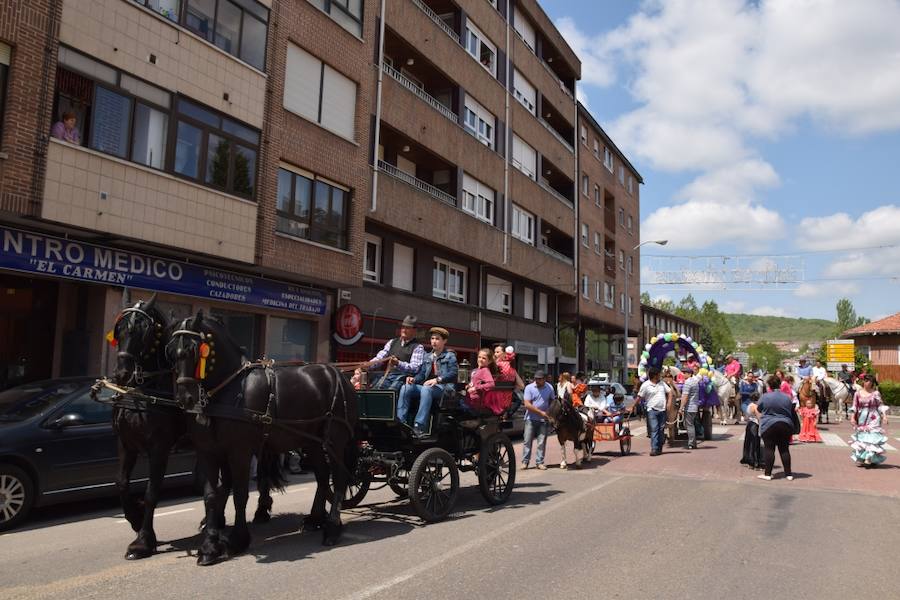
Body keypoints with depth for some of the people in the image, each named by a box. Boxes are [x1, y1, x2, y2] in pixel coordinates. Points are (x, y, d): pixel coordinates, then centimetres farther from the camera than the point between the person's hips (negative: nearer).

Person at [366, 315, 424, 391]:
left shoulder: (417, 347, 7)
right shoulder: (392, 342, 23)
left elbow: (415, 368, -6)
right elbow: (379, 358, 16)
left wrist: (398, 363, -22)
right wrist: (368, 364, -5)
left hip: (403, 377, -4)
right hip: (388, 374, 4)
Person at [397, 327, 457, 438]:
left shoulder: (450, 356, 9)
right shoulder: (427, 357, 25)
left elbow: (453, 373, -7)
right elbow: (421, 374, 16)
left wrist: (437, 379, -22)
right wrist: (414, 379, -7)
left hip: (443, 387, -6)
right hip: (427, 386, 6)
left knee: (426, 389, -39)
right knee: (405, 388, -21)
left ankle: (419, 425, -46)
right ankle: (400, 421, -31)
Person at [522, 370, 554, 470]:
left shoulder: (549, 388, 3)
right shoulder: (529, 387, -6)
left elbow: (552, 401, 17)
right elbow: (527, 404, -11)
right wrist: (540, 412, -15)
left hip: (543, 420, 2)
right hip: (531, 419, -2)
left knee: (542, 442, 3)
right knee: (527, 441, -1)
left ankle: (539, 462, 11)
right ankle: (525, 461, 7)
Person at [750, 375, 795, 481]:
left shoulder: (765, 397, -6)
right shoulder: (787, 397, 7)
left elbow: (759, 414, 3)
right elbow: (792, 413, 14)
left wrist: (754, 407, 23)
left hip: (769, 425, -4)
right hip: (786, 426, 4)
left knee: (769, 449, 0)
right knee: (784, 449, 10)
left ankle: (767, 474, 0)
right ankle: (788, 474, 13)